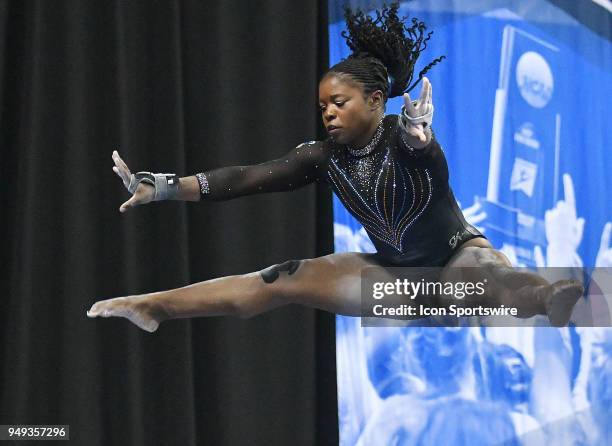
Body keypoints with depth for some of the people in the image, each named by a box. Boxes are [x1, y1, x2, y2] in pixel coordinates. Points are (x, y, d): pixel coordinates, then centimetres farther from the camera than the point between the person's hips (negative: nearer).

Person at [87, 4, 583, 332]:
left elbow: (421, 148, -45)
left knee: (487, 277, -41)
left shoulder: (405, 135, -20)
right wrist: (162, 186, -19)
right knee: (286, 279, -2)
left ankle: (552, 298, -77)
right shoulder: (325, 156, -3)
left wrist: (418, 137, -72)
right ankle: (153, 306, 3)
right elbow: (248, 178, -9)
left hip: (455, 255, -6)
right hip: (394, 272, 6)